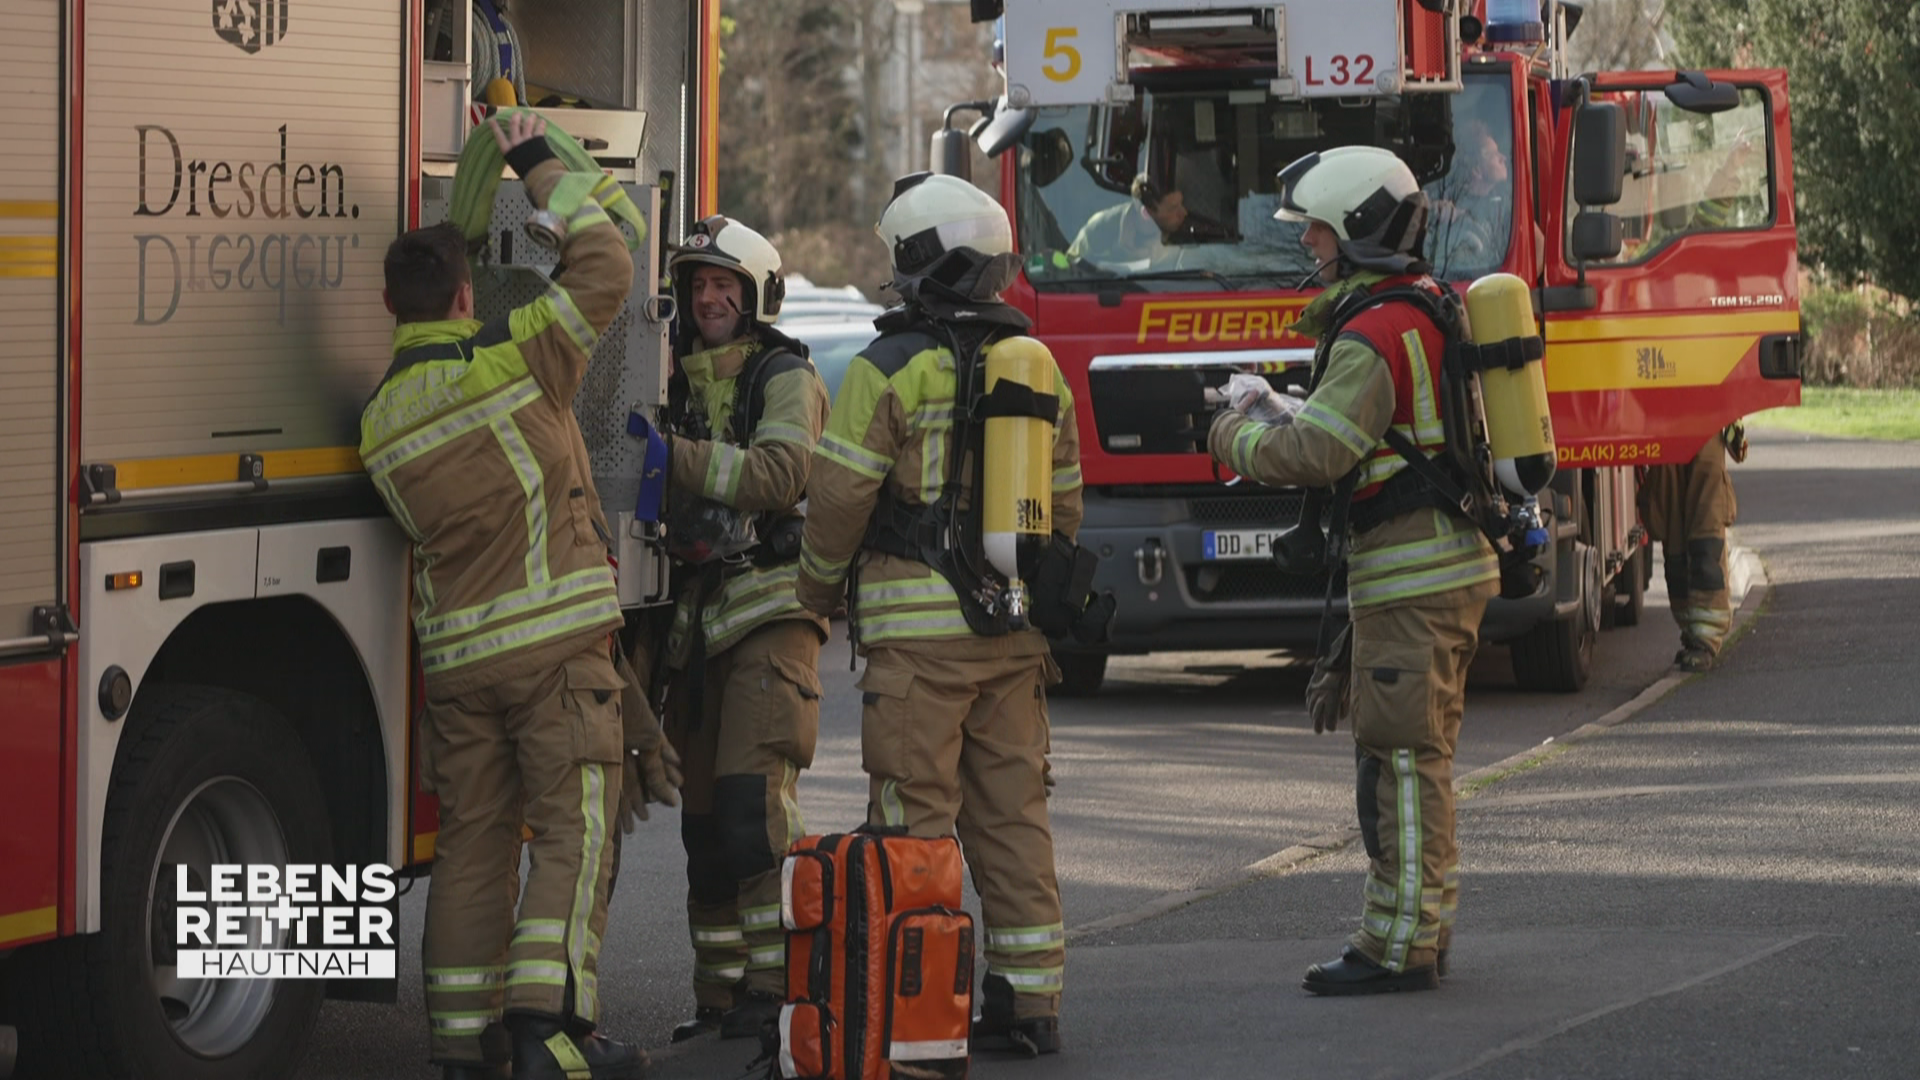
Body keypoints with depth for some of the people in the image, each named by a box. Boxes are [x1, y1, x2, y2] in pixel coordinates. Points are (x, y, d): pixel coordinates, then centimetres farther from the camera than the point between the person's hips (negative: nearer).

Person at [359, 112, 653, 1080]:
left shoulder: (381, 421, 8)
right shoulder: (511, 360, -9)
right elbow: (604, 267, -4)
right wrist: (540, 169, 7)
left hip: (455, 652, 5)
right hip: (555, 637, -5)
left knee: (472, 840, 9)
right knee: (573, 830, -4)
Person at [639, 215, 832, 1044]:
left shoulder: (786, 379, -2)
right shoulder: (683, 382, 19)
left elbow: (779, 474, -19)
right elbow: (662, 495, 28)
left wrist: (673, 454, -20)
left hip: (771, 609, -7)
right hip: (699, 616, 7)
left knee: (754, 795, -17)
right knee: (704, 810, 6)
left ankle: (774, 981, -16)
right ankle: (719, 994, 11)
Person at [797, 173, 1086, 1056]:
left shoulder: (894, 368, -10)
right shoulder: (1037, 364, 10)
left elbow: (839, 496, -8)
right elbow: (1063, 503, 16)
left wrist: (820, 588, 9)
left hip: (919, 627, -6)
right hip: (1015, 628, 6)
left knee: (914, 818, -3)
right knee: (1013, 815, 10)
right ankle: (1028, 998, 11)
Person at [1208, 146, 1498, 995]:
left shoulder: (1376, 335, -18)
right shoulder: (1429, 307, 16)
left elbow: (1315, 453, -21)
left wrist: (1232, 436, -3)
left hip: (1412, 576, -10)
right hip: (1453, 564, 10)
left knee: (1401, 760, -7)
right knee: (1418, 756, 15)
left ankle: (1399, 946, -4)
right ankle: (1423, 931, 20)